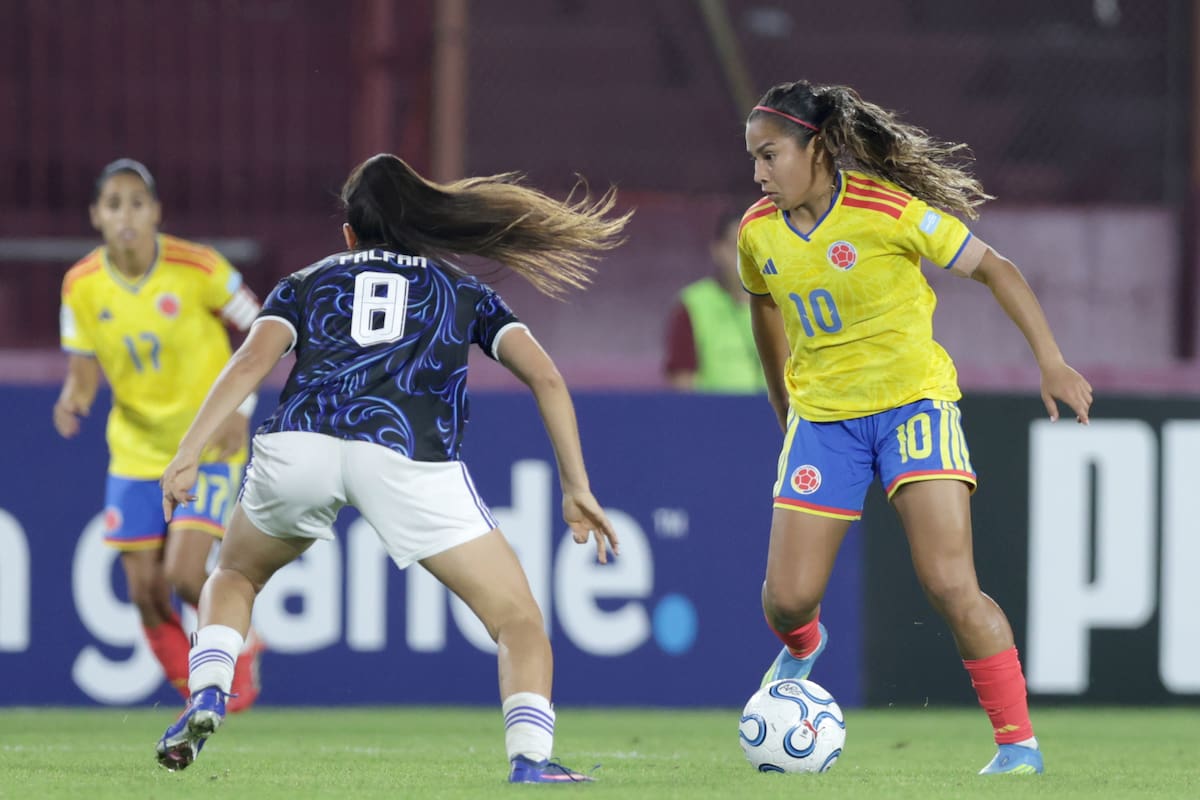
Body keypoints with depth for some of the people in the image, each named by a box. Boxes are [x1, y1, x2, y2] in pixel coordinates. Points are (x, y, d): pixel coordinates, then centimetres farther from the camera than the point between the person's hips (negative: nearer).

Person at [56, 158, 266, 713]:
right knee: (145, 593, -1)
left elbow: (259, 332, -4)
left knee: (184, 577, -18)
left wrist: (240, 407, -16)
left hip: (209, 445, -4)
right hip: (135, 453, 4)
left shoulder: (198, 269, -16)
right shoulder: (81, 286, -7)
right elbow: (84, 370, 0)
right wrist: (74, 398, -24)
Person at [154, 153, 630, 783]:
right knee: (518, 620, 7)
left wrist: (189, 452, 1)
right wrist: (577, 489, 20)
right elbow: (545, 377, 18)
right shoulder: (464, 292, 31)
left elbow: (253, 359, 10)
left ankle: (206, 696, 7)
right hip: (410, 457, -2)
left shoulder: (307, 283, 30)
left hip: (297, 444, 2)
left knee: (235, 575, 31)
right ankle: (530, 759, -14)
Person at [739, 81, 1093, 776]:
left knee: (951, 585, -18)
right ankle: (802, 646, 38)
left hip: (913, 401, -4)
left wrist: (1052, 363, -14)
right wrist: (784, 407, 26)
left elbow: (993, 268, -9)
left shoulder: (889, 212, -18)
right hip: (822, 415, 4)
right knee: (787, 598, -1)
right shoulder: (758, 234, -2)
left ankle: (1019, 743, -8)